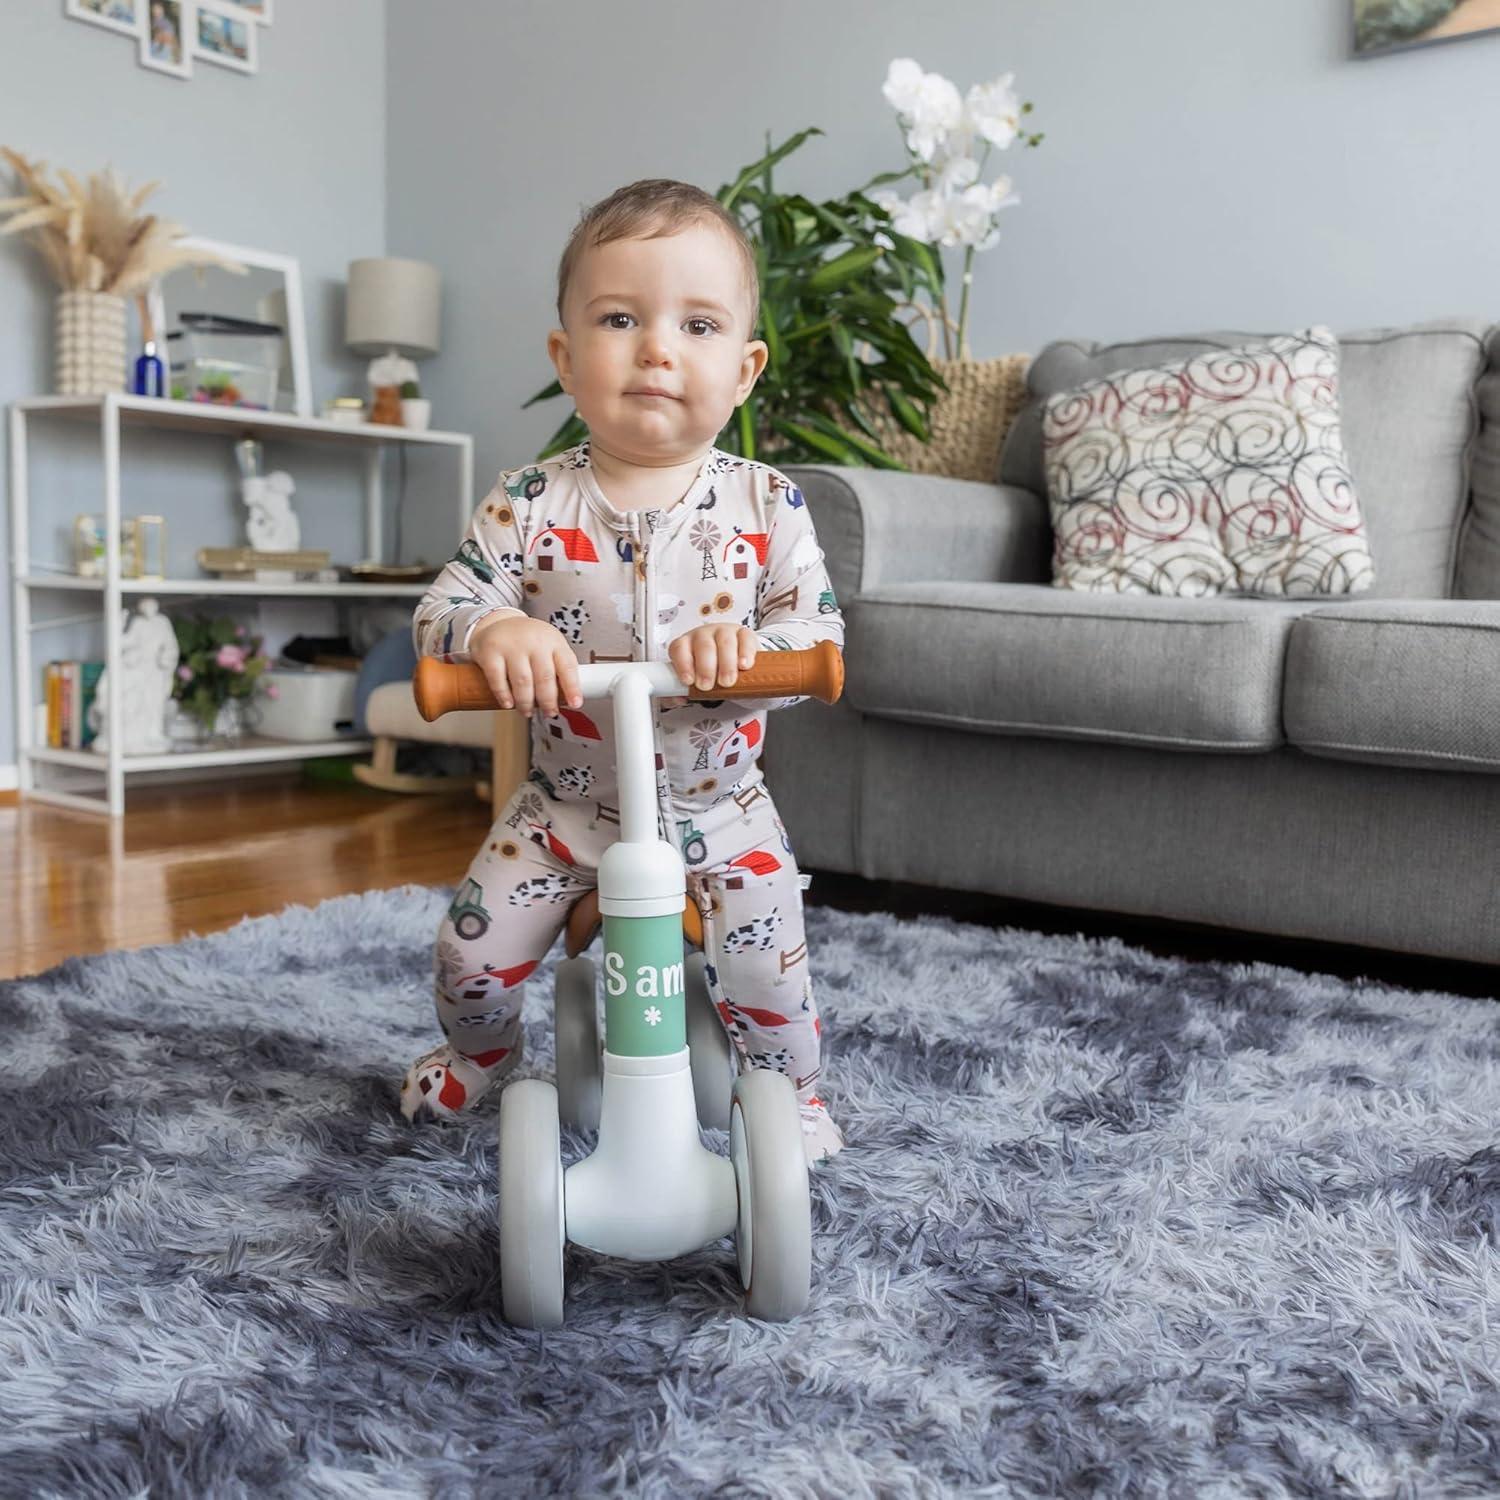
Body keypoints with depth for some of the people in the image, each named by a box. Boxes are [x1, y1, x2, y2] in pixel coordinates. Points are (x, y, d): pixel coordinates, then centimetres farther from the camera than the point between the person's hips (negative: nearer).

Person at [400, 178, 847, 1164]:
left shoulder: (766, 504, -9)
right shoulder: (532, 505, -9)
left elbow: (818, 632, -13)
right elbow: (440, 610, -11)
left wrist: (745, 646, -35)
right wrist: (492, 628, -35)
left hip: (719, 807, -1)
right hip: (568, 804, 1)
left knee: (764, 971, -12)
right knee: (473, 950, -2)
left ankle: (793, 1089, 22)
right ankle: (482, 1052, 35)